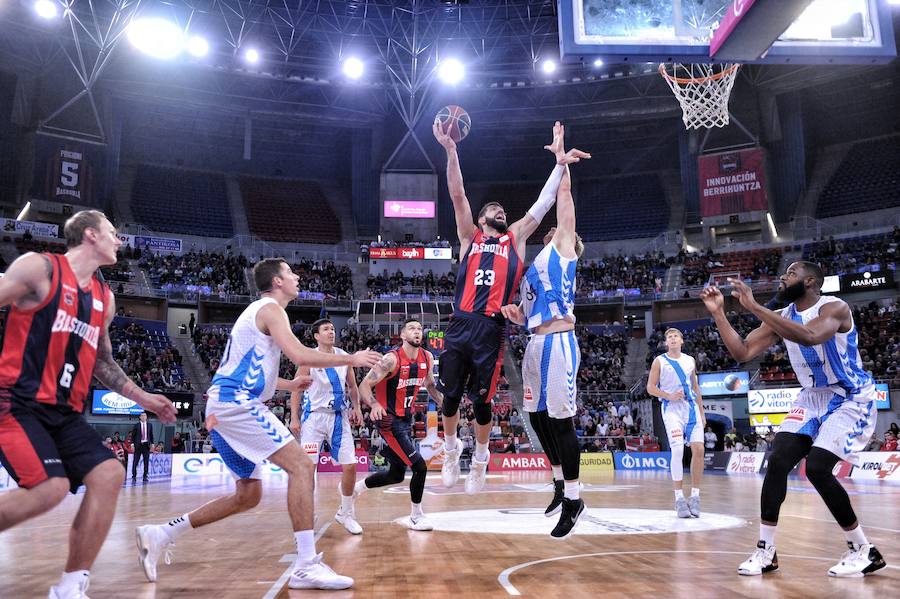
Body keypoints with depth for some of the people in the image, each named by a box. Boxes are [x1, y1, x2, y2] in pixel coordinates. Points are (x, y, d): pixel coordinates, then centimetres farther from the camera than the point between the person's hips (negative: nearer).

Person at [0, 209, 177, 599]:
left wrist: (143, 399, 20)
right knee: (50, 486, -23)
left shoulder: (105, 299, 16)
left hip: (64, 411, 7)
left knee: (108, 474, -10)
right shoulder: (38, 267, -4)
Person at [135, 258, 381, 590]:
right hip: (237, 404, -10)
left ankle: (159, 534, 18)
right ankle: (307, 566, -20)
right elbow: (299, 355, -21)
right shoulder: (270, 308, -6)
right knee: (300, 464, -15)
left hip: (225, 406, 10)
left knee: (248, 494, 15)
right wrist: (351, 359, -11)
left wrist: (288, 384, 26)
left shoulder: (258, 310, 24)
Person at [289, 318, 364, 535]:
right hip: (314, 416, -3)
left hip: (339, 417, 3)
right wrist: (294, 418, -7)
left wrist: (356, 408, 3)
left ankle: (346, 513, 17)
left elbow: (352, 385, 15)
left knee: (350, 466, -1)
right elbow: (296, 388, -2)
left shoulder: (344, 356, 5)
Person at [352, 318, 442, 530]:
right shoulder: (392, 359, -19)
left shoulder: (427, 358, 2)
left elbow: (431, 386, 18)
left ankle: (354, 488, 37)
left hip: (406, 420, 8)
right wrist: (374, 404, -41)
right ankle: (416, 517, 9)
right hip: (390, 421, -8)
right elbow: (364, 385, -21)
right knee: (420, 467, -11)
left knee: (396, 475, 16)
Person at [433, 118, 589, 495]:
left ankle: (480, 459, 24)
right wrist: (451, 150, -5)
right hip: (460, 325, 0)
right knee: (450, 395, 2)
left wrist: (560, 164, 5)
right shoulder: (470, 237, 15)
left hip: (492, 329, 0)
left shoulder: (516, 238, 18)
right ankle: (451, 450, 27)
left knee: (481, 400, 3)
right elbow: (457, 194, 5)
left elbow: (544, 203, 13)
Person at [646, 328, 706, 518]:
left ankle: (695, 496, 7)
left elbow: (695, 387, 20)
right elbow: (650, 388, 1)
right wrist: (669, 396, -14)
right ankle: (679, 499, -10)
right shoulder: (659, 361, 3)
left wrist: (702, 412, 16)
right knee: (677, 450, -16)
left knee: (698, 449, -5)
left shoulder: (690, 360, 15)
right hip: (672, 408, -4)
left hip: (691, 407, 4)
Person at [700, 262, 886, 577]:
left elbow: (809, 336, -43)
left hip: (852, 399, -6)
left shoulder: (835, 307, -21)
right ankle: (766, 551, 0)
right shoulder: (782, 317, 0)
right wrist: (718, 313, -14)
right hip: (813, 397, 7)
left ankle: (864, 550, 2)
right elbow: (742, 353, -5)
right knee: (778, 461, -8)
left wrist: (754, 307, -43)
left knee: (817, 467, -19)